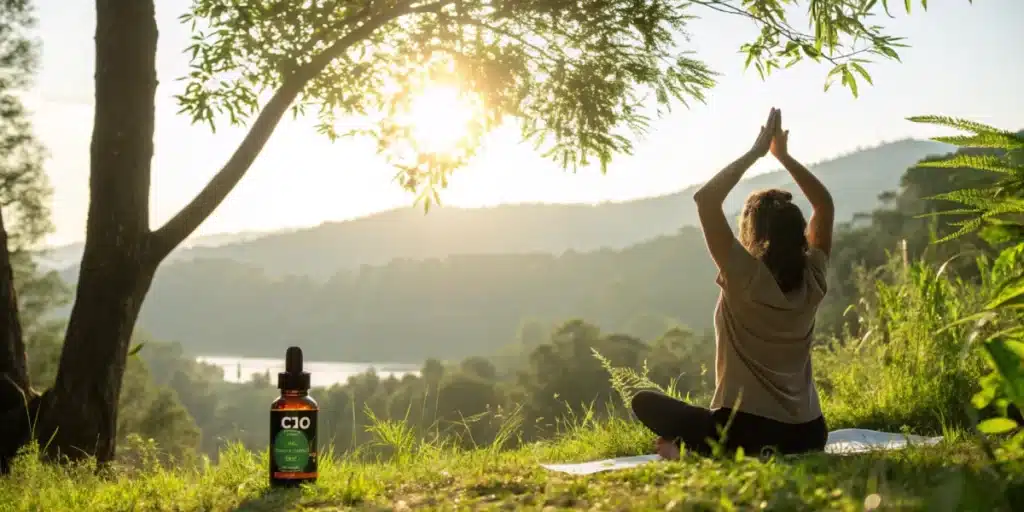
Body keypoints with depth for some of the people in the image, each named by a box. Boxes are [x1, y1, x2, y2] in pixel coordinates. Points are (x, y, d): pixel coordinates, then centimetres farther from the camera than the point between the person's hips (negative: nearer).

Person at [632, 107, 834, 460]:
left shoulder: (745, 277, -14)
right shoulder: (812, 281, 0)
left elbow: (705, 199, -15)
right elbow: (824, 204, 15)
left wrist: (755, 153, -7)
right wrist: (783, 155, 14)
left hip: (746, 432, -6)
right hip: (807, 435, 6)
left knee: (645, 402, 10)